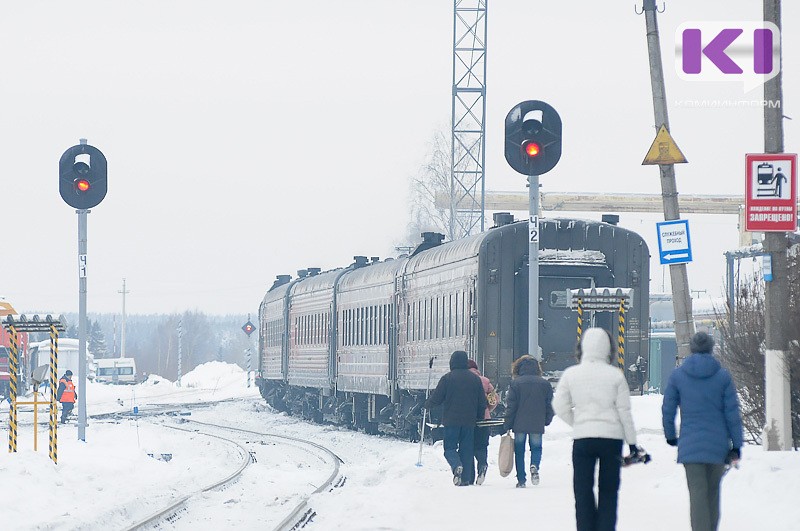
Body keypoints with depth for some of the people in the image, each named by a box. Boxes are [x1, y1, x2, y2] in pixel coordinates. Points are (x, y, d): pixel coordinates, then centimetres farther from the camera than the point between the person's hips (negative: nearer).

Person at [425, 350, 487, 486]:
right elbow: (482, 402, 9)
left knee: (450, 447, 4)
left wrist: (427, 405, 18)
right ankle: (466, 478, 6)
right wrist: (479, 417, 21)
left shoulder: (447, 378, -7)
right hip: (469, 421, 3)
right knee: (466, 449, 9)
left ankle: (457, 465, -25)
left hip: (451, 420, -3)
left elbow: (436, 398, -3)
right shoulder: (475, 379, 5)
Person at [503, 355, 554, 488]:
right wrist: (547, 421, 21)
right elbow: (549, 406, 7)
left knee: (519, 451, 8)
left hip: (520, 424, -2)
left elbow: (511, 407, -5)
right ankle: (535, 465, -16)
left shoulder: (515, 383, -5)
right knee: (536, 447, 15)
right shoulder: (545, 383, 2)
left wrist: (507, 425, 1)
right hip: (538, 425, 2)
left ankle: (521, 480, 6)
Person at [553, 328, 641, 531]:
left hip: (582, 438, 0)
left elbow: (560, 407, -1)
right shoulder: (615, 375, -4)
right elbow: (624, 411, -1)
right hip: (612, 437, 0)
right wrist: (632, 442, 5)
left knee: (583, 491, 6)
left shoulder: (571, 374, -2)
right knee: (609, 491, 9)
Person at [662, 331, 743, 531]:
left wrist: (670, 435, 21)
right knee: (713, 491, 15)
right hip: (718, 444, 1)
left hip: (690, 444, -1)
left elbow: (667, 409, 5)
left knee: (698, 493, -5)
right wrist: (737, 444, 4)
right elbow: (732, 412, -1)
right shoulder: (723, 375, -1)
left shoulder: (677, 375, 0)